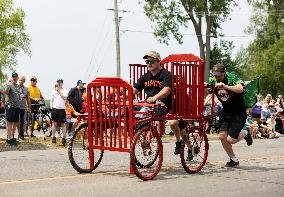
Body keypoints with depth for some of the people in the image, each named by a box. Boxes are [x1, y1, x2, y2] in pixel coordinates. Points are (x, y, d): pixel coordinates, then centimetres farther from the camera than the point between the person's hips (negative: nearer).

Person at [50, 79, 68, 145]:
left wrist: (59, 91, -15)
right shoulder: (53, 91, 11)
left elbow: (64, 98, -14)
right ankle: (53, 137, 16)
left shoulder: (64, 91, 3)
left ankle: (64, 138, 4)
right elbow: (51, 100, 14)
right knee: (54, 123, 8)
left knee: (63, 124, 0)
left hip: (62, 109, -2)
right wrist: (51, 107, 2)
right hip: (55, 108, 3)